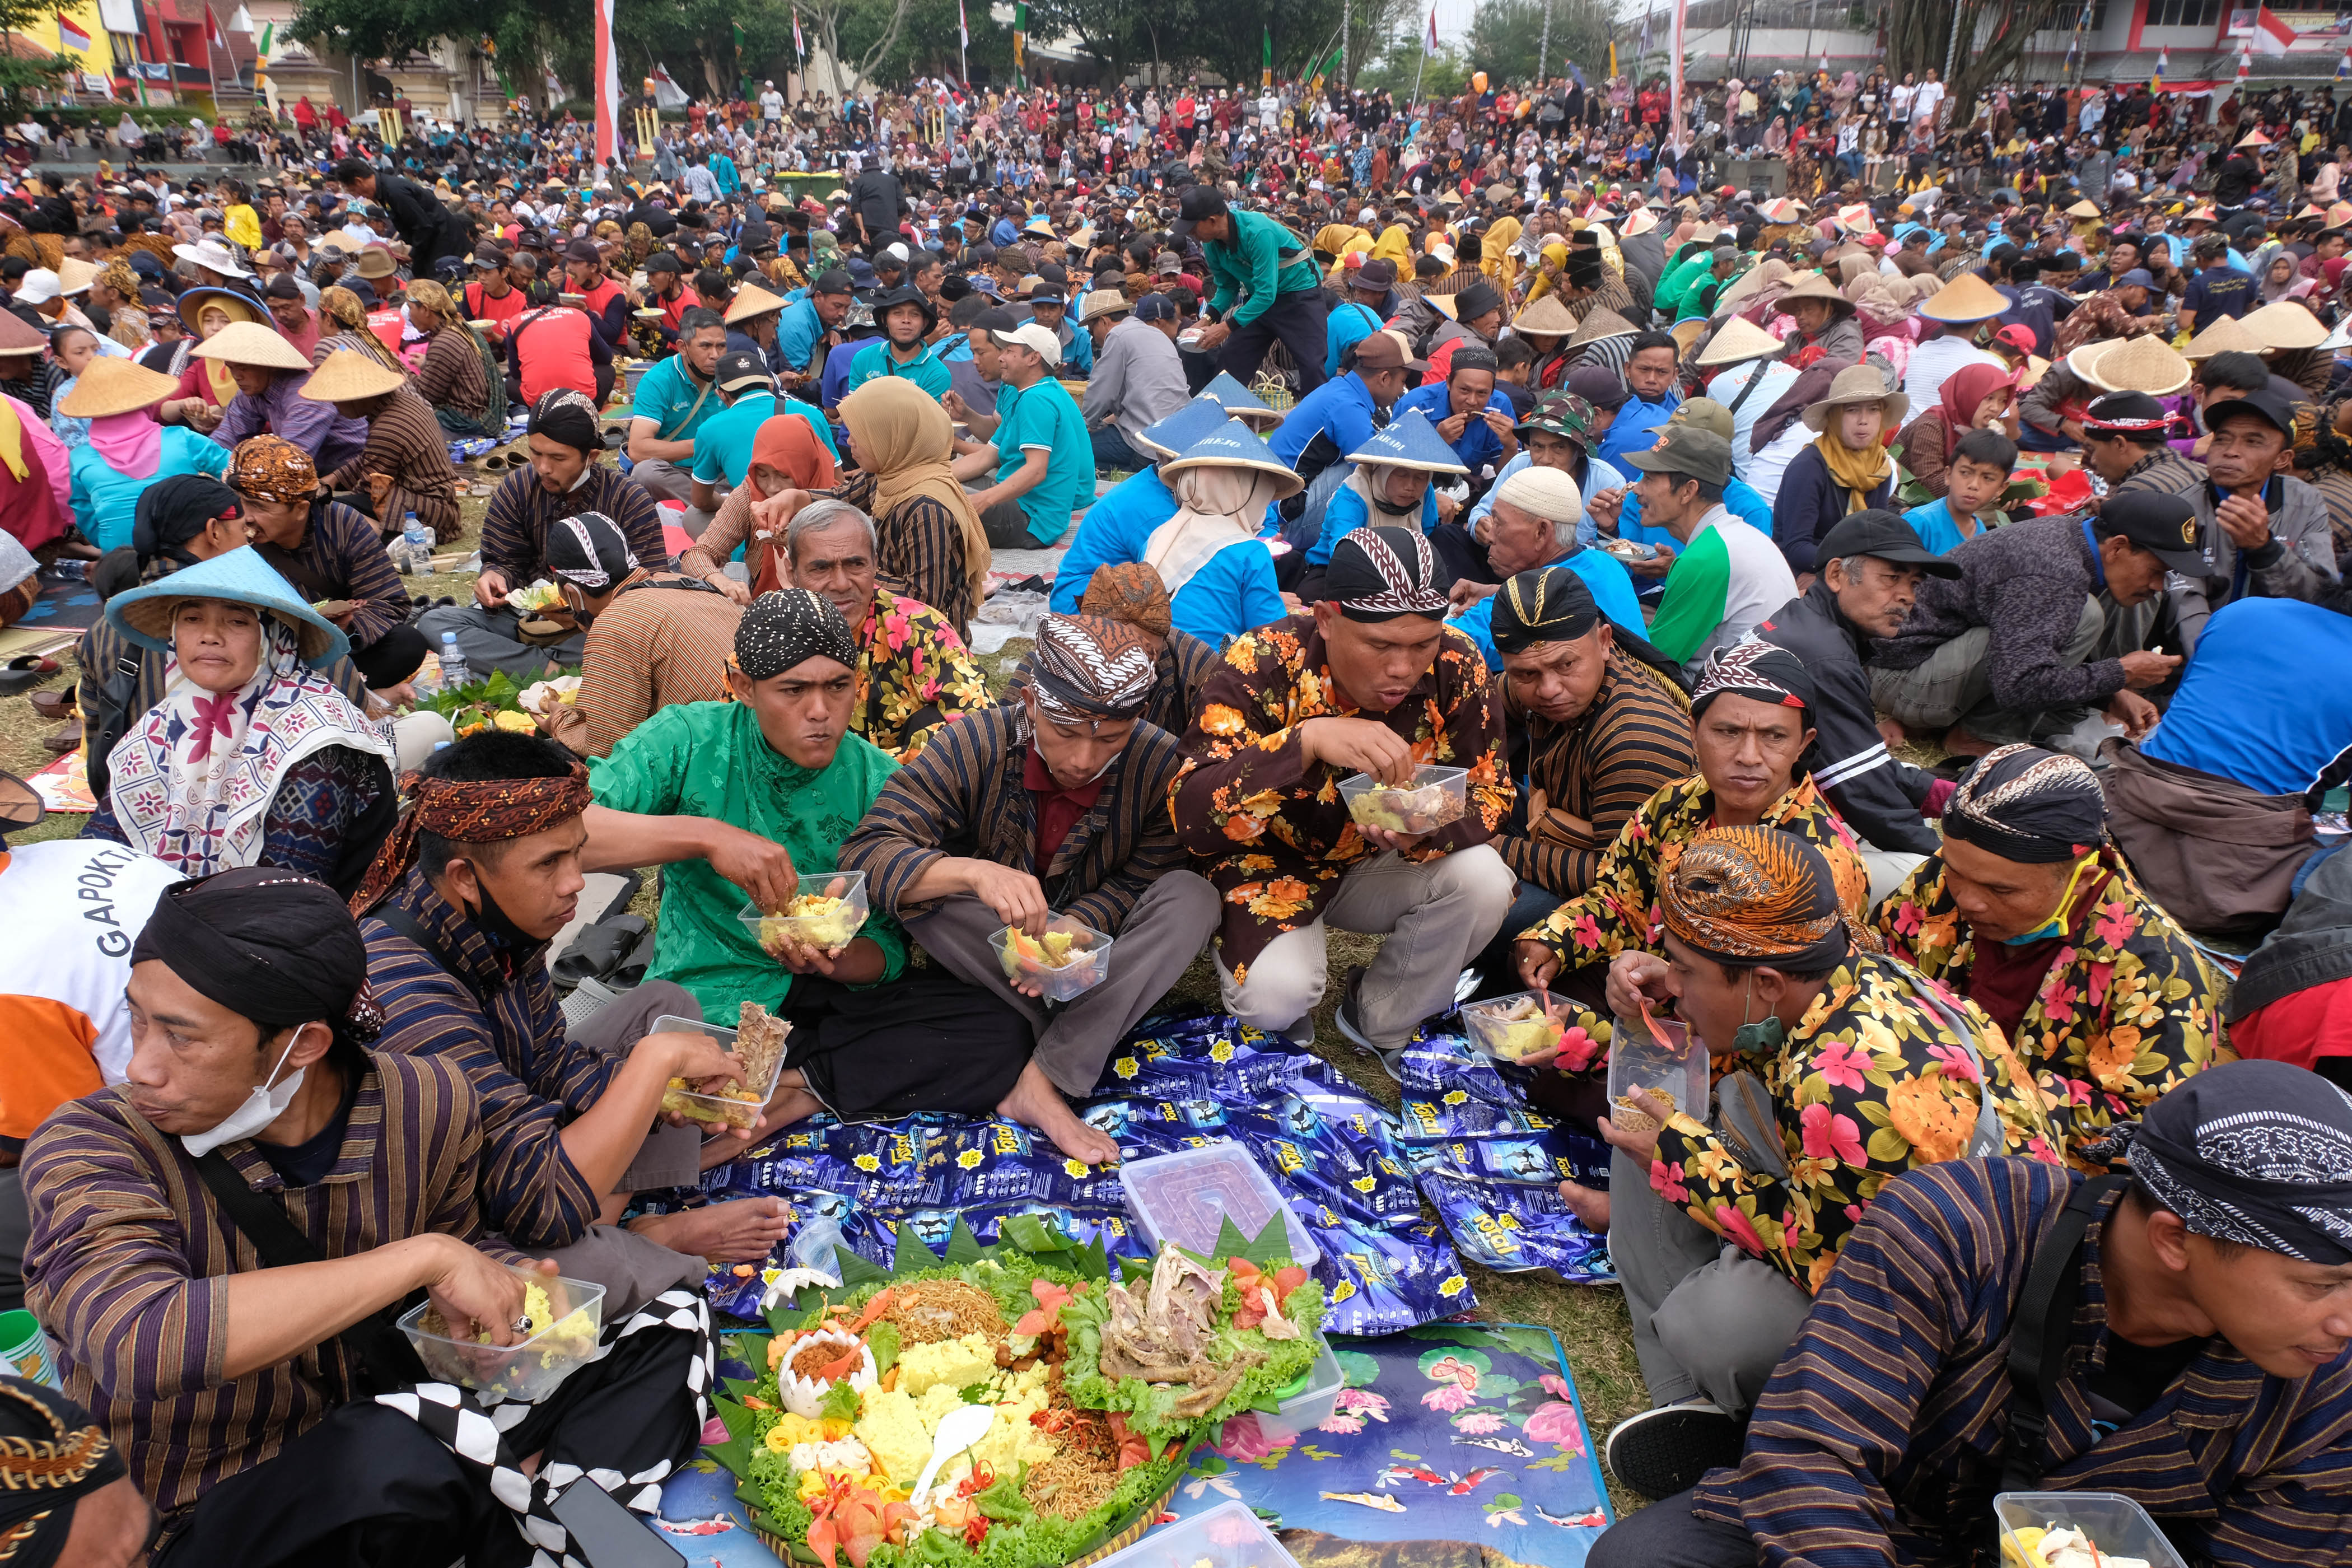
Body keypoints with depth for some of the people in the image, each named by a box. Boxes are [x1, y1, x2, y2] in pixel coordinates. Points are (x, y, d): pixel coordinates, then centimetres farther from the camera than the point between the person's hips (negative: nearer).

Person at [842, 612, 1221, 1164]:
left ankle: (1041, 1082, -31)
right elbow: (865, 854, -31)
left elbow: (1141, 879, -13)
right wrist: (973, 872, -51)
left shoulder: (1161, 765, -19)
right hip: (987, 952, -1)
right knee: (918, 879, -30)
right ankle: (1071, 1049, -24)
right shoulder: (973, 746, -24)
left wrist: (1076, 926, -36)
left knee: (1193, 897, -26)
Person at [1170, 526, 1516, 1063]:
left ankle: (1379, 1021, 2)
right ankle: (1285, 1021, 10)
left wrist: (1428, 831, -34)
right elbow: (1191, 816, -34)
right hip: (1272, 866, -3)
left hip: (1377, 865, 4)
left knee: (1483, 880, -25)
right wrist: (1307, 740, -49)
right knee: (1276, 993, -30)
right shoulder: (1262, 665, -27)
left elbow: (1490, 794, -9)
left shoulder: (1457, 667, -18)